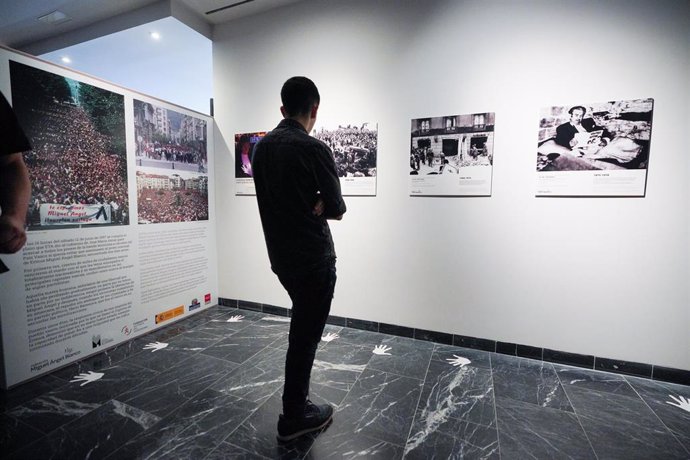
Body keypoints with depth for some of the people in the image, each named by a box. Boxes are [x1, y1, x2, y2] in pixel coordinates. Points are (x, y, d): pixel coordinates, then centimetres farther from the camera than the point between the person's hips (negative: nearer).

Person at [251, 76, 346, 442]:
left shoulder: (261, 147, 7)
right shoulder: (314, 149, -16)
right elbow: (337, 210, -10)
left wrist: (310, 205, 2)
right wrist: (318, 205, 4)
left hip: (280, 256, 8)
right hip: (314, 258, -8)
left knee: (301, 328, 24)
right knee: (305, 335, 7)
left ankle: (297, 401, 41)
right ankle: (294, 418, 27)